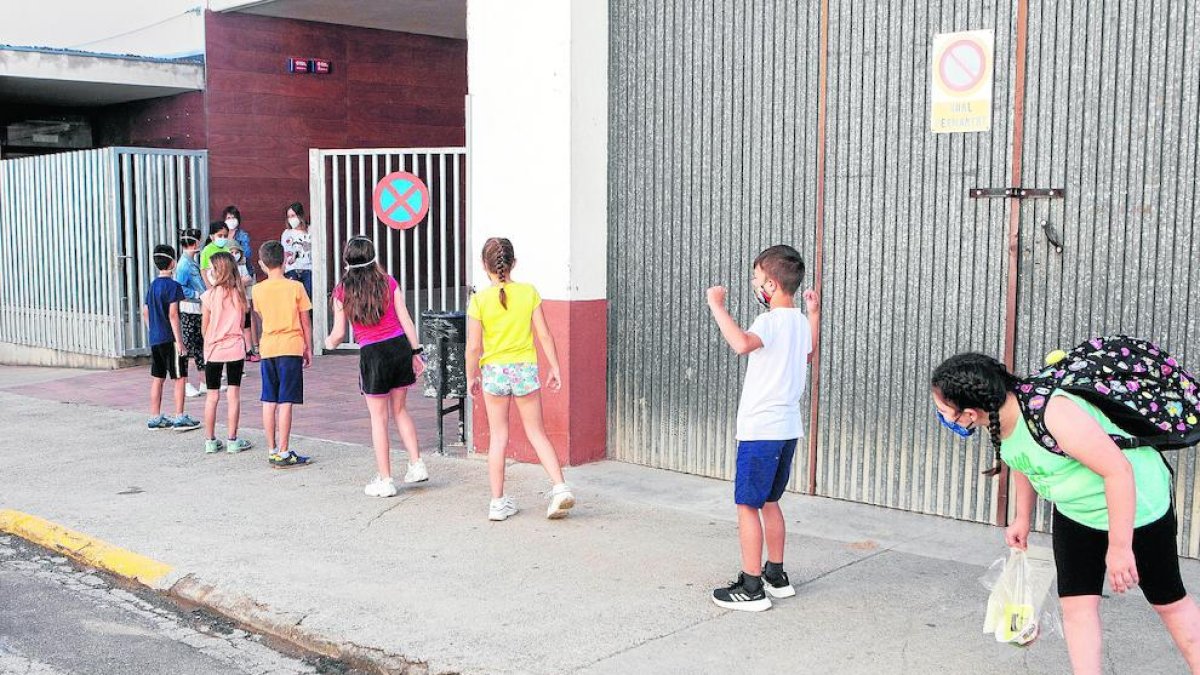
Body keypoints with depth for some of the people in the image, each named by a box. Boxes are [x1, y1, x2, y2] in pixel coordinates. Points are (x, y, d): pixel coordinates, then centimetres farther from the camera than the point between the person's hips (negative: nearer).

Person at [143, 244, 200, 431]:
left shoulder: (152, 285, 11)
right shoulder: (173, 285, -13)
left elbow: (145, 313, 15)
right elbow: (173, 315, -17)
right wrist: (180, 342, -16)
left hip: (155, 340, 8)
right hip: (169, 339, -8)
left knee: (157, 378, 12)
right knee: (180, 377, -1)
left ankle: (155, 418, 16)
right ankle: (180, 418, -1)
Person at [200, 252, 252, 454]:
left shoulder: (209, 295, -8)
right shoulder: (239, 294, -1)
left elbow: (205, 327, 0)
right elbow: (242, 323, 6)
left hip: (213, 350, -1)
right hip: (236, 348, 1)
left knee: (212, 396, 7)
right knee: (234, 394, 4)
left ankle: (210, 440, 12)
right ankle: (233, 440, 5)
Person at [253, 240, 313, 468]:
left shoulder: (258, 289, 2)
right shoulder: (295, 287, -6)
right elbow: (305, 323, -1)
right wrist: (308, 349, 8)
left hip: (267, 348, 3)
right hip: (291, 348, -3)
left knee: (269, 402, 9)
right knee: (285, 402, -4)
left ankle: (272, 451, 14)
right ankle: (283, 453, -4)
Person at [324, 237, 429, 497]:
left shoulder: (342, 291, -3)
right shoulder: (388, 282, 1)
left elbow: (339, 333, 1)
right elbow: (406, 321, 1)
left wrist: (330, 342, 23)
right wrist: (415, 352, 8)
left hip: (372, 354, -3)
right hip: (399, 346, 3)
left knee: (378, 418, 7)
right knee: (400, 410, 19)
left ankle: (385, 480, 12)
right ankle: (417, 464, 16)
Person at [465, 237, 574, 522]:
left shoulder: (479, 300, -9)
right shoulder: (529, 292, -5)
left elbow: (473, 347, -8)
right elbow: (544, 335, -3)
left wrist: (471, 377, 7)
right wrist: (554, 368, 7)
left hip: (494, 371, -1)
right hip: (525, 369, 1)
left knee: (498, 437, 9)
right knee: (537, 433, 13)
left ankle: (498, 502, 13)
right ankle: (560, 486, 1)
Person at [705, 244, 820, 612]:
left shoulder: (771, 322, -18)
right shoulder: (801, 322, 9)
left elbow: (742, 343, -41)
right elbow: (809, 353, 32)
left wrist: (717, 305, -31)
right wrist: (813, 314, 39)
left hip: (760, 430, -9)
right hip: (788, 428, 9)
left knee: (747, 505, -1)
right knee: (769, 502, 20)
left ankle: (751, 588, 3)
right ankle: (776, 576, 27)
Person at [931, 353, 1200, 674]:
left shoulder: (1053, 413, -38)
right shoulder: (997, 416, -12)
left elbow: (1118, 470, -34)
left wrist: (1119, 547, -29)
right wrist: (1023, 518, 20)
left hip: (1135, 505, -7)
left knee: (1168, 601, 12)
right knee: (1076, 603, 1)